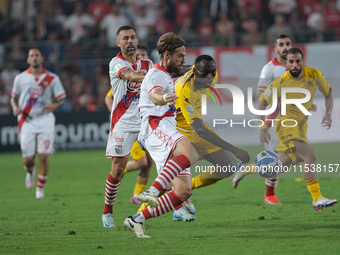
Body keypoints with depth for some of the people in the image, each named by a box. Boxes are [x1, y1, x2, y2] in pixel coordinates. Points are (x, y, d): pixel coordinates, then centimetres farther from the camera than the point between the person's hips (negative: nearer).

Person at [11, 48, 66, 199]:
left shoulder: (52, 78, 3)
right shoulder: (20, 78, 7)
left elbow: (62, 98, 6)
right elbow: (14, 97, 16)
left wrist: (54, 105, -16)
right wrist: (15, 107, -5)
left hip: (45, 120, -1)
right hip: (27, 121, 1)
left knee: (43, 156, -10)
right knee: (28, 159, -2)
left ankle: (40, 188, 6)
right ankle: (30, 172, 35)